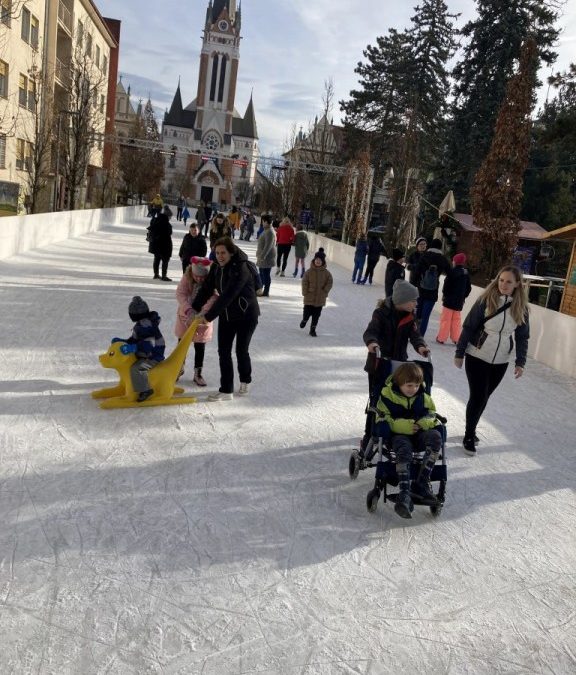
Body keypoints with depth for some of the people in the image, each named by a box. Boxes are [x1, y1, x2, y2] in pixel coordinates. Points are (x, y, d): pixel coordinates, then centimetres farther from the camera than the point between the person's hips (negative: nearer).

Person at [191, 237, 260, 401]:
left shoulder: (241, 269, -26)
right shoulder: (216, 268, -2)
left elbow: (227, 295, -32)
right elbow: (206, 289, -2)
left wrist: (208, 316, -33)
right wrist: (194, 308, -13)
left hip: (246, 315, -6)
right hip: (226, 315, 6)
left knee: (241, 350, 5)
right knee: (224, 351, 2)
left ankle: (245, 381, 31)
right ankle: (226, 390, 9)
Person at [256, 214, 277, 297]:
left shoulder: (270, 232, -19)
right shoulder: (266, 230, 15)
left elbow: (268, 246, -25)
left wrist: (262, 256, -25)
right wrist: (260, 255, 24)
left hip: (267, 258, -11)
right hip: (263, 257, 11)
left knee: (266, 274, -5)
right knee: (261, 273, 17)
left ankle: (266, 292, 0)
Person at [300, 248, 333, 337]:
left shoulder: (326, 273, -2)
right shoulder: (309, 271, -5)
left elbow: (330, 282, 1)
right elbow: (304, 282, -4)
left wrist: (325, 291, -8)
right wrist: (305, 292, -8)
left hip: (320, 298, 1)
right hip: (309, 297, -1)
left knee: (316, 315, 6)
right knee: (307, 312, 2)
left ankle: (313, 329, 18)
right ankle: (304, 320, 36)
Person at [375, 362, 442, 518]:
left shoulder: (423, 397, 8)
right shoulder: (387, 395, -3)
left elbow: (432, 414, 15)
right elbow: (382, 422, -7)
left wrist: (427, 422, -12)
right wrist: (403, 426, -21)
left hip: (419, 433, 4)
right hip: (399, 435, -3)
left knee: (435, 436, -30)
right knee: (404, 451, -38)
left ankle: (421, 483, -29)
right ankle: (404, 494, -46)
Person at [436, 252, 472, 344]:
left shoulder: (452, 272, -15)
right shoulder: (466, 273, 6)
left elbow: (447, 285, -15)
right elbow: (468, 287, 11)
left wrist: (444, 294, 0)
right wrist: (463, 296, 18)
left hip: (449, 300, -6)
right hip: (459, 301, 6)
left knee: (445, 319, 1)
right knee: (456, 320, 14)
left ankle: (441, 338, 3)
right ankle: (456, 338, 14)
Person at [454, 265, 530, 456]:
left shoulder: (521, 307, -2)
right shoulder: (485, 300, -12)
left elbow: (522, 337, 6)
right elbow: (468, 327, -7)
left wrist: (520, 362, 2)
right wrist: (459, 353, -7)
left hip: (501, 362, 3)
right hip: (477, 357, -3)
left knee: (483, 397, 11)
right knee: (477, 396, -4)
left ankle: (471, 430, 30)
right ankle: (469, 436, 13)